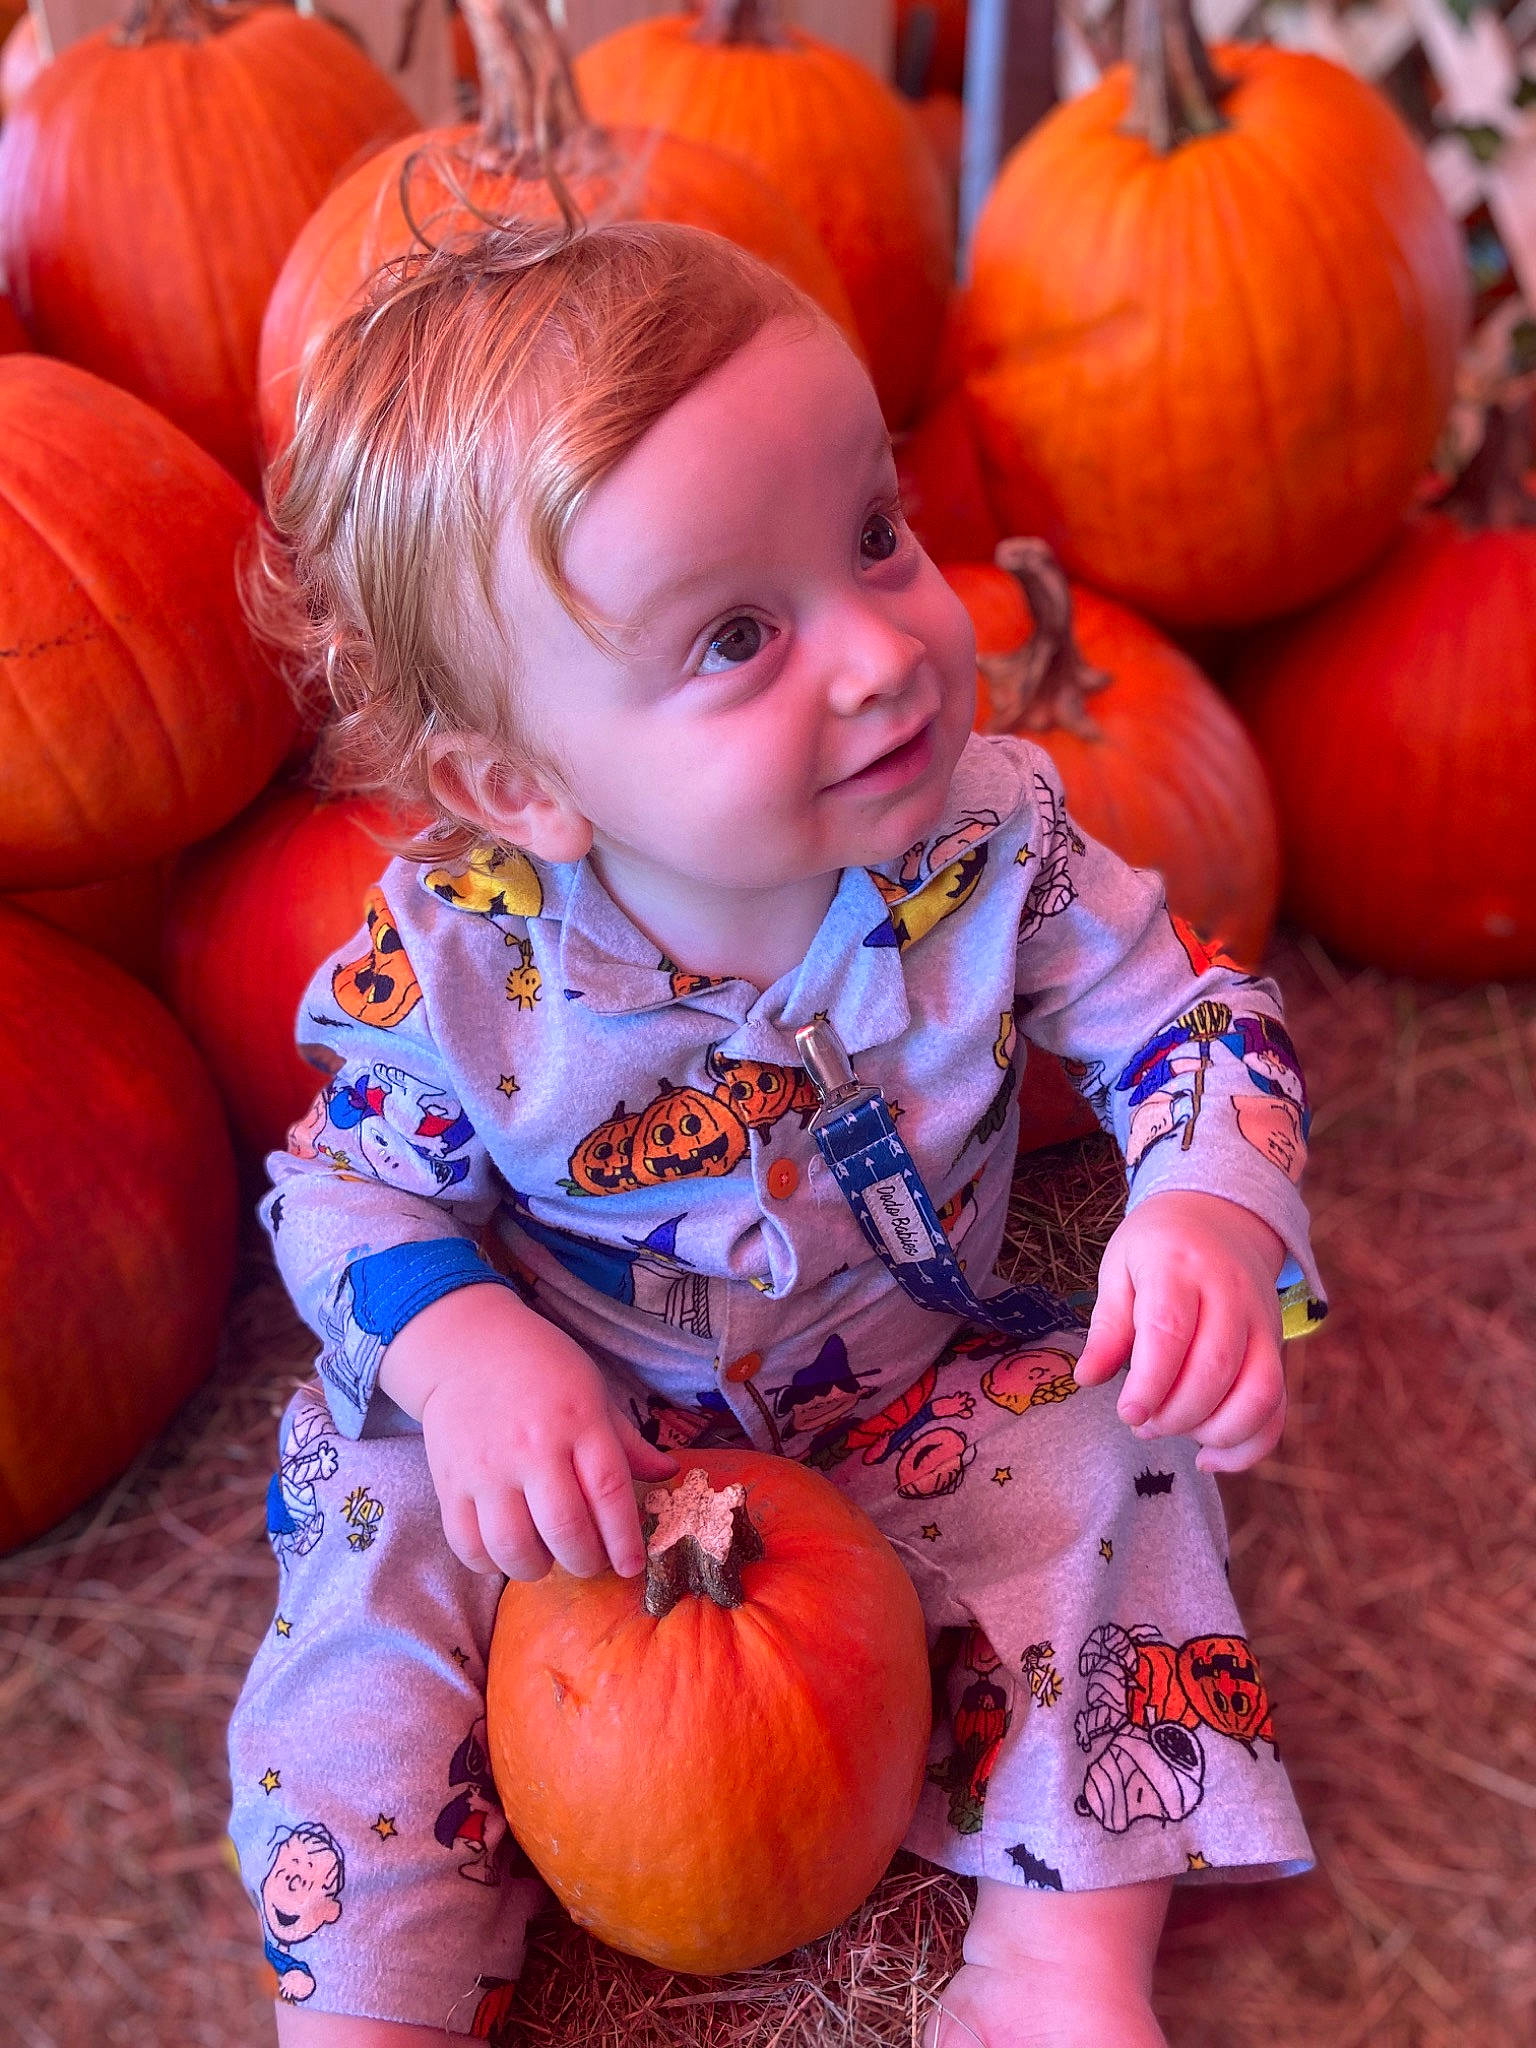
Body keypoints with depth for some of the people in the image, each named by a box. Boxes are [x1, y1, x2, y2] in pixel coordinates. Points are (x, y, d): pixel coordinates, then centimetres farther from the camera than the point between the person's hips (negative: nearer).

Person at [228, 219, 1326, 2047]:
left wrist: (1212, 1217, -34)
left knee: (1118, 1462, -18)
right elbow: (348, 1189, -10)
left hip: (918, 1401, 2)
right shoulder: (456, 963, -26)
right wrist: (462, 1344, -32)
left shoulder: (992, 839, -22)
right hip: (578, 1436, -1)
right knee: (381, 1577, -20)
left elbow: (1193, 1025, -11)